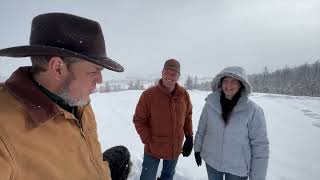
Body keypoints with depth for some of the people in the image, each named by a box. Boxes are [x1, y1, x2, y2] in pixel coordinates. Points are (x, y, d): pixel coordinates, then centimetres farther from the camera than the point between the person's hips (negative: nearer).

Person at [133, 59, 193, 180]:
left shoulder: (184, 94, -7)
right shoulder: (148, 94, -19)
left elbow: (188, 116, 6)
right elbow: (139, 120, -12)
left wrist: (189, 137, 4)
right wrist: (148, 141, -15)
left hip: (176, 148, 4)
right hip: (153, 149, -3)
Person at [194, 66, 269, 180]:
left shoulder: (252, 110, -17)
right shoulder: (211, 103, -12)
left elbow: (260, 146, -12)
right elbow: (201, 129, 1)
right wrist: (197, 149, 9)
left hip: (238, 168, -2)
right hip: (211, 161, 2)